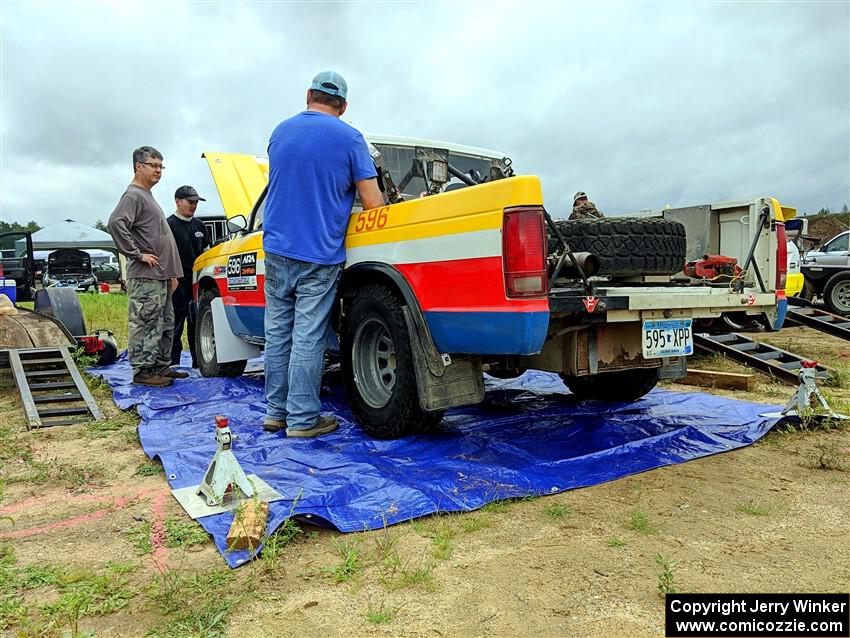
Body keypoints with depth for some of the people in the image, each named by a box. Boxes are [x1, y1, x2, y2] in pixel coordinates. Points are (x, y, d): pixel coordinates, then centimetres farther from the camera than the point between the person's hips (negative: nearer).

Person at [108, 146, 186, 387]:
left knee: (165, 324, 14)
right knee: (145, 324, -7)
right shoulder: (133, 195, -8)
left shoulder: (147, 196, 23)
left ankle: (161, 366, 21)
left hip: (161, 276, 10)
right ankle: (142, 371, -2)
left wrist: (171, 273, 23)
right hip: (145, 277, -10)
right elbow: (115, 223, -26)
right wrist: (136, 254, -20)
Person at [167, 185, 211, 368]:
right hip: (178, 283, -6)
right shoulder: (169, 224, -2)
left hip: (198, 282, 6)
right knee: (176, 324, -3)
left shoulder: (200, 225, 18)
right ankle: (173, 364, 4)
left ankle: (199, 363, 16)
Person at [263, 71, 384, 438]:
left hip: (277, 250, 5)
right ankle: (303, 418, 6)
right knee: (308, 338, -1)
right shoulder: (349, 138, -4)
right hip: (319, 256, -4)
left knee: (277, 333, 11)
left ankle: (277, 411, 20)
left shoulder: (280, 132, 11)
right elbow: (373, 204, -8)